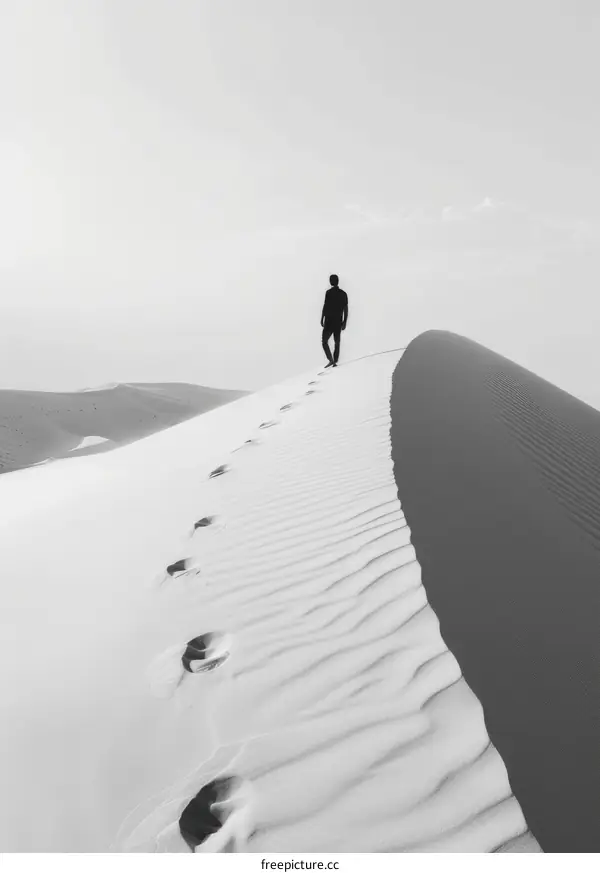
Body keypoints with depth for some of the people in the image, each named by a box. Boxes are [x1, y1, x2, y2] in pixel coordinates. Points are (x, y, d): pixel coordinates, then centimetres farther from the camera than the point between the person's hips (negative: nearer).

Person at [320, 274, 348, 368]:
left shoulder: (329, 292, -9)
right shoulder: (343, 293, 6)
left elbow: (325, 306, -12)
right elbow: (346, 309, 6)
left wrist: (322, 319, -4)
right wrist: (344, 322, 12)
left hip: (329, 321, -4)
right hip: (338, 322, 4)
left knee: (325, 341, 3)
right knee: (337, 343, 13)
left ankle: (331, 360, -13)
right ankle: (335, 362, 13)